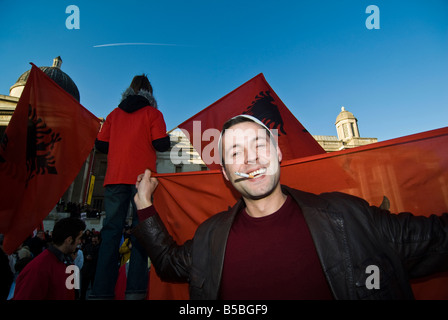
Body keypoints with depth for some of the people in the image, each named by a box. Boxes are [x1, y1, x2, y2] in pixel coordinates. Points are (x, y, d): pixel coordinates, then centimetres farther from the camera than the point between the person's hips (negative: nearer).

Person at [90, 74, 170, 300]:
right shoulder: (153, 113, 6)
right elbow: (161, 145, -5)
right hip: (142, 177, -3)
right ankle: (135, 288, -1)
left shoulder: (114, 114, 17)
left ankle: (102, 290, 4)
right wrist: (166, 141, 16)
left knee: (111, 229, 4)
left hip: (115, 177, 3)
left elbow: (101, 144, 12)